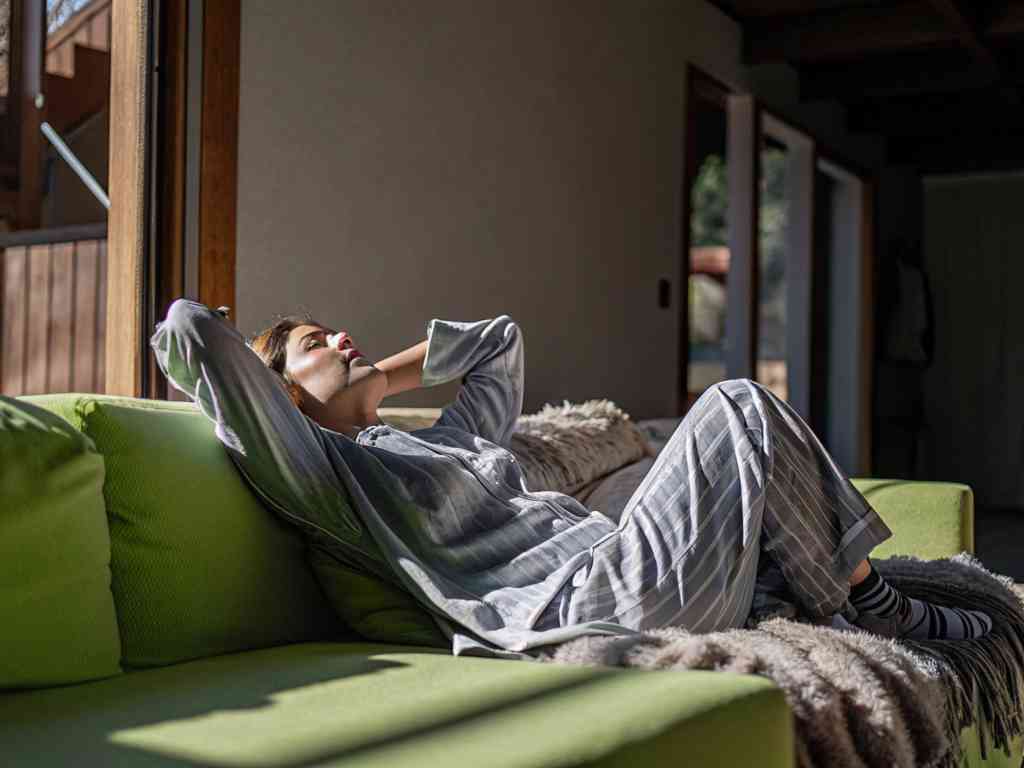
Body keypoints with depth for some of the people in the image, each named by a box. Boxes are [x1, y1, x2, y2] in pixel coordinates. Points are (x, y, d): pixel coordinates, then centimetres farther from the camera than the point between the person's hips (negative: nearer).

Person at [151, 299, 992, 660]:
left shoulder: (441, 440, 26)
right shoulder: (321, 467, -1)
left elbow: (501, 341, 40)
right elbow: (193, 331, -8)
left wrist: (379, 377, 30)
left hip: (616, 570, 10)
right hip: (600, 599, -10)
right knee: (740, 405, -4)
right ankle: (873, 609, 10)